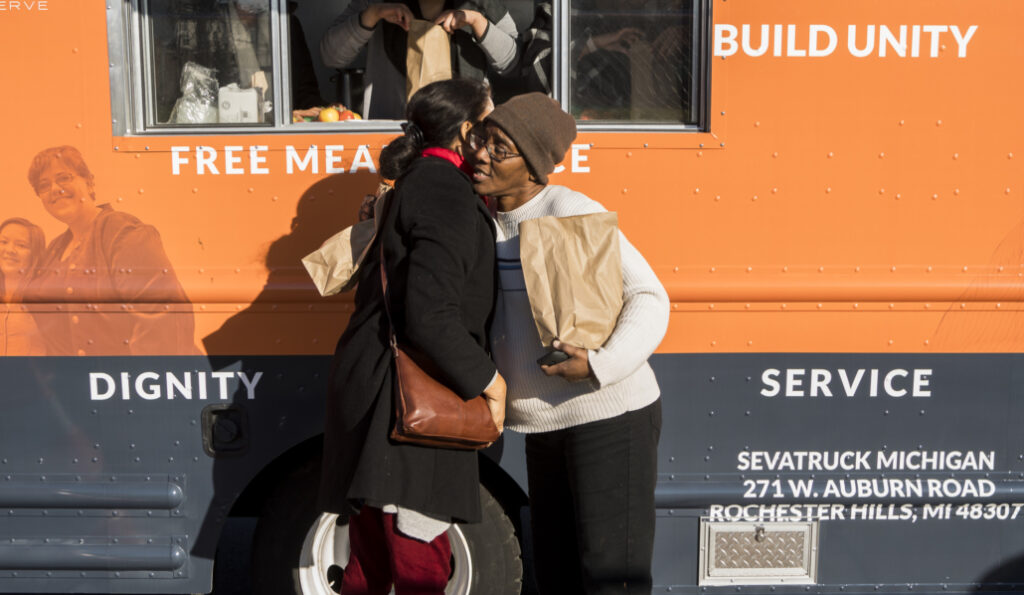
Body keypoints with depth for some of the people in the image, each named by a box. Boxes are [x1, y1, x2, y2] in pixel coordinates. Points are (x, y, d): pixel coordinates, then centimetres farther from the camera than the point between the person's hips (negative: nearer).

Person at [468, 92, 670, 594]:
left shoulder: (571, 213, -17)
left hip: (609, 416, -8)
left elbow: (648, 297, -16)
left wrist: (601, 365, -29)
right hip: (547, 425, 8)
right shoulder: (487, 222, 5)